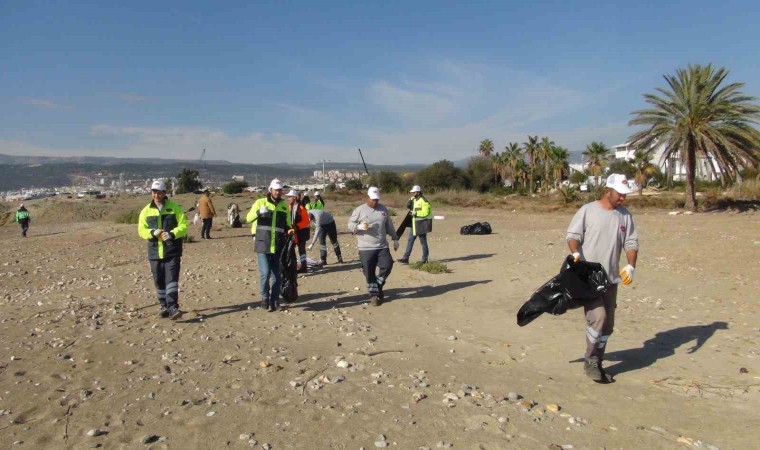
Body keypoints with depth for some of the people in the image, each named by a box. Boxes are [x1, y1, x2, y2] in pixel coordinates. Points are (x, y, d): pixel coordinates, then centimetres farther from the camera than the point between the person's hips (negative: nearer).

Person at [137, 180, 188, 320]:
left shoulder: (175, 208, 1)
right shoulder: (146, 211, 8)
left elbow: (184, 225, -3)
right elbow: (141, 230, 5)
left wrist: (172, 234, -21)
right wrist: (152, 232, -16)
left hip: (172, 251, -3)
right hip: (155, 252, 3)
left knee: (171, 279, -11)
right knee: (159, 282, 10)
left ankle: (173, 307, -12)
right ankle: (165, 307, 22)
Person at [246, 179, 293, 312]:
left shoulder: (284, 205, 11)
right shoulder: (260, 202, 2)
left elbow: (287, 224, 18)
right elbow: (249, 218, -6)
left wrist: (289, 230, -4)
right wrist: (259, 212, -25)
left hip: (279, 246, 3)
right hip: (263, 245, -3)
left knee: (277, 275, 8)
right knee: (265, 272, -12)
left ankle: (274, 300, 20)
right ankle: (265, 297, 8)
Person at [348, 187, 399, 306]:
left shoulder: (383, 209, 10)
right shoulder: (359, 210, -2)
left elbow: (389, 226, 19)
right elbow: (350, 224, 1)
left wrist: (395, 239, 19)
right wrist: (359, 226, -19)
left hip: (382, 247, 3)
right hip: (366, 248, -3)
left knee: (387, 266, -6)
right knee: (369, 273, -1)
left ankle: (378, 286, 19)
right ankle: (374, 294, 14)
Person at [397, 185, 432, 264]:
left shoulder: (423, 201, -15)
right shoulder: (414, 200, 13)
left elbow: (425, 213, -21)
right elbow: (408, 206, 7)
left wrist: (415, 213, -22)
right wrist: (411, 199, -5)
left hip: (421, 224, -9)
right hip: (415, 224, 9)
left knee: (423, 241, 1)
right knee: (410, 240, 8)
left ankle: (424, 259, 12)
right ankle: (405, 258, 11)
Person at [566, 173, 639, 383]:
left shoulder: (625, 216, 9)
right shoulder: (587, 210, -4)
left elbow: (631, 242, 9)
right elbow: (573, 234, -4)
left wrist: (630, 266, -7)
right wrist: (576, 253, -23)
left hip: (611, 278, 6)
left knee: (607, 325, 10)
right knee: (597, 316, -18)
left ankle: (596, 364, 24)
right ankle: (590, 361, 1)